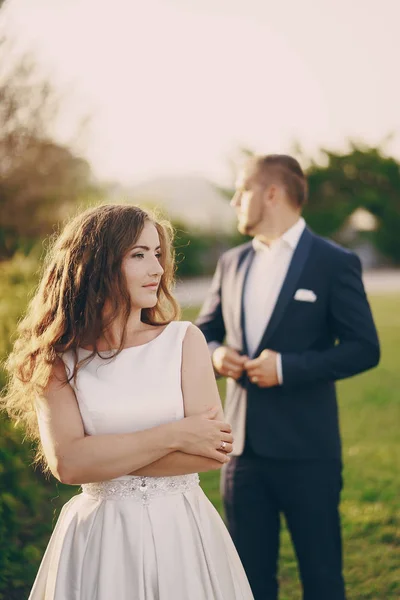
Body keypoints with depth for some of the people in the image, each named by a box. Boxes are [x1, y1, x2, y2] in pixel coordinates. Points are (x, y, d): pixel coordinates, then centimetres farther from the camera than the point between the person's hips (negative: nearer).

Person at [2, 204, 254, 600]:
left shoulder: (184, 340, -2)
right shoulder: (59, 361, -3)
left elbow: (213, 451, -10)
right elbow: (66, 463, -17)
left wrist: (104, 457, -13)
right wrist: (173, 435, -18)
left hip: (182, 535, 1)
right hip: (98, 539, -1)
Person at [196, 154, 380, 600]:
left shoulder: (334, 262, -5)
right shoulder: (232, 262, 11)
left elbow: (364, 348, -9)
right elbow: (204, 332, 20)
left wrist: (288, 367, -18)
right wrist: (215, 354, -4)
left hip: (306, 451, -5)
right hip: (243, 447, 5)